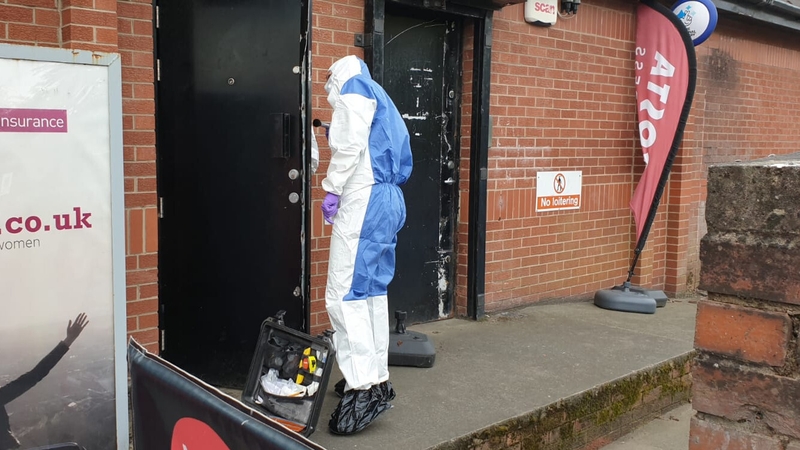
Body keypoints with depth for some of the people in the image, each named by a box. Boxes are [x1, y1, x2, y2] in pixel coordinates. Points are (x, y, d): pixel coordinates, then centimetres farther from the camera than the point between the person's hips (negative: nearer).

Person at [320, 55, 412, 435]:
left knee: (344, 295, -12)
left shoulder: (353, 87, 3)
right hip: (389, 202, 10)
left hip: (363, 203, -9)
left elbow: (351, 145, -14)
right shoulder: (382, 103, 27)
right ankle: (377, 378, 18)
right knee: (372, 291, 12)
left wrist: (332, 189, -11)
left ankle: (364, 388, -15)